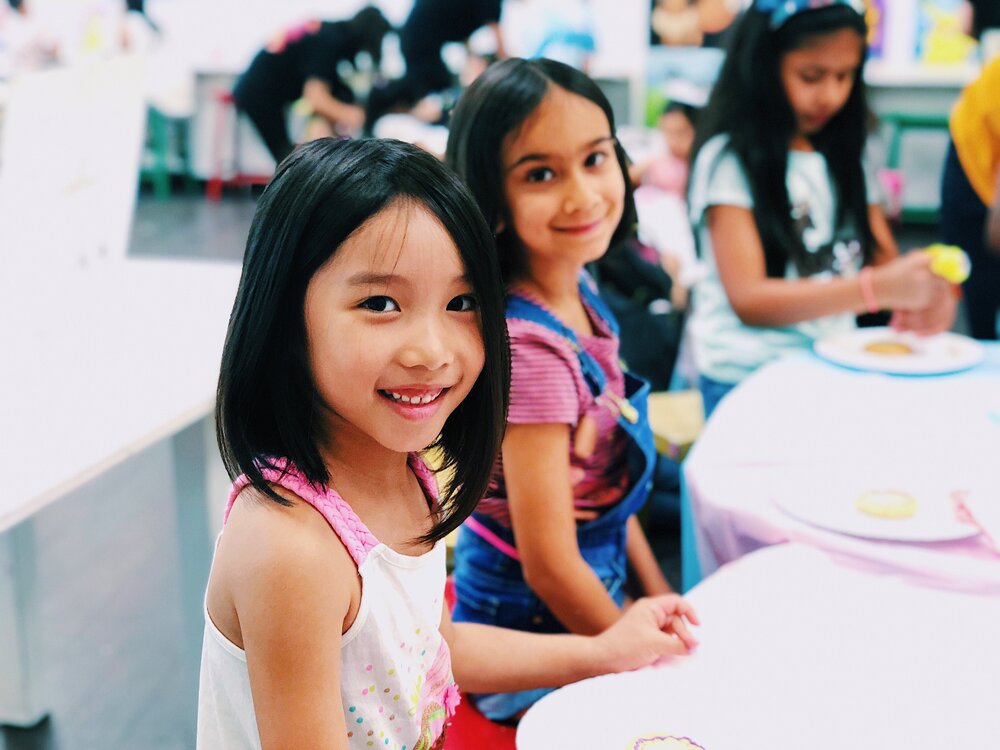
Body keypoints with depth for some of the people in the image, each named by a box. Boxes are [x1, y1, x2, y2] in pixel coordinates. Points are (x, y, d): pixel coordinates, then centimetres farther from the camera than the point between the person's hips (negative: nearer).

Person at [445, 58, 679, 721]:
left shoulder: (579, 295, -2)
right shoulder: (529, 349, -28)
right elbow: (549, 565, -23)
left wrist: (659, 594, 9)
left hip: (588, 607, 8)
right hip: (532, 633, -7)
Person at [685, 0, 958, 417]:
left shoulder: (845, 159, 16)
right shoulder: (729, 160, -6)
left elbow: (883, 257, 13)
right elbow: (747, 299, -14)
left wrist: (924, 292, -12)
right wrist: (877, 289, -24)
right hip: (747, 378, -6)